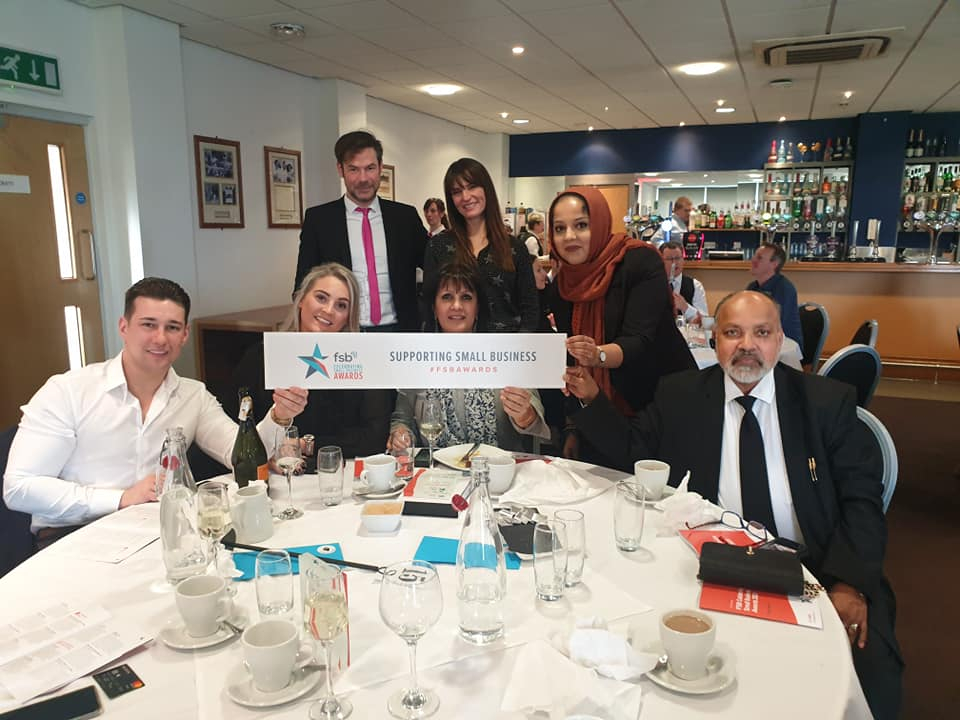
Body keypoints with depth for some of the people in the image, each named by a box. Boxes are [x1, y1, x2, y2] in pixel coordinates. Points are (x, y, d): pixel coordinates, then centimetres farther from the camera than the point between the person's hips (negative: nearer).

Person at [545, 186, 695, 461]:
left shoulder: (641, 261, -17)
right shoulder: (560, 286, -1)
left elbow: (639, 343, -28)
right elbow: (571, 360, 4)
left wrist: (599, 355, -48)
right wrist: (572, 429, 3)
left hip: (663, 401, -5)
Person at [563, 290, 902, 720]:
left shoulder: (827, 402, 3)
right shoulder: (679, 396, 5)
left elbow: (861, 499, 0)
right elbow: (632, 453, 9)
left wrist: (849, 582, -14)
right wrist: (591, 399, -5)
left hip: (815, 569, 0)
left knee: (872, 672, -24)